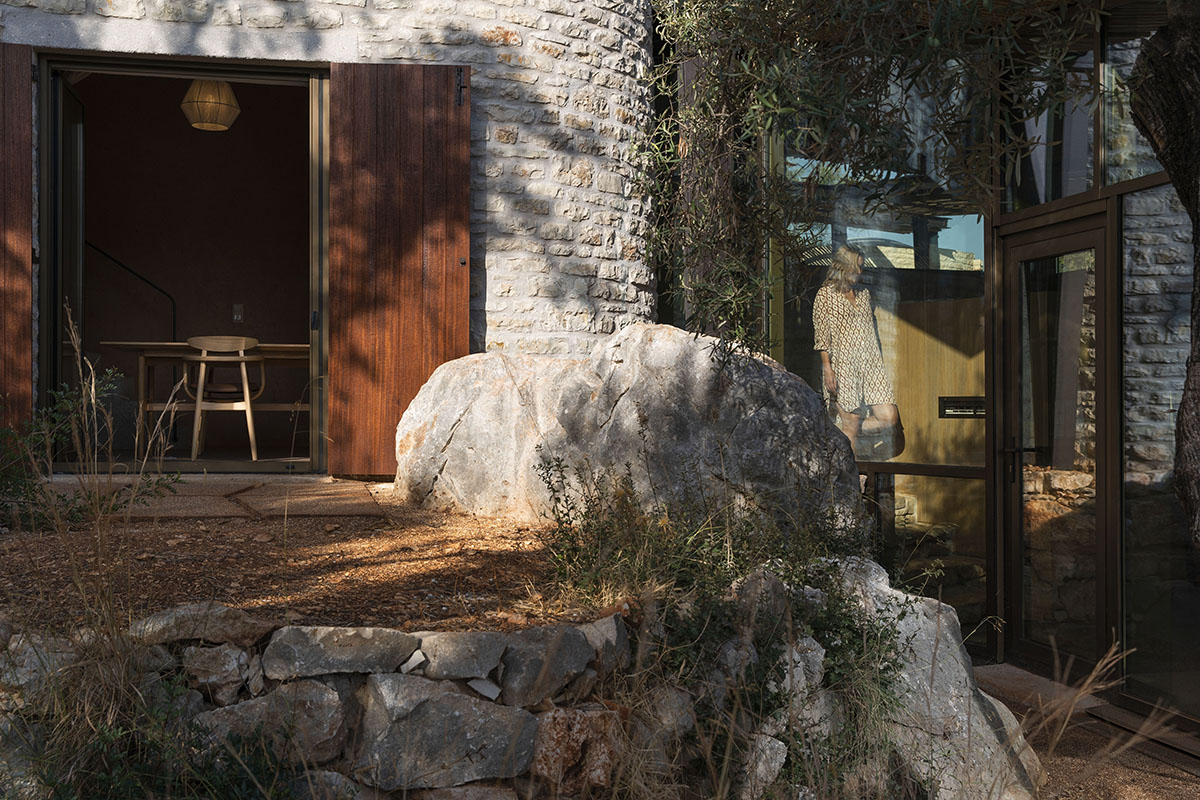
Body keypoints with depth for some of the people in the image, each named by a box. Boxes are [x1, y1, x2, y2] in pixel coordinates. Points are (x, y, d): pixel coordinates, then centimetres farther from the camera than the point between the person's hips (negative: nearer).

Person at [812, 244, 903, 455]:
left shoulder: (864, 293, 16)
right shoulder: (825, 295, -1)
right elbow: (821, 337, -6)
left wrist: (880, 362, 18)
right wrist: (827, 369, -13)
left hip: (871, 366, 6)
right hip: (844, 367, -6)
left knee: (890, 418, -4)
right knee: (851, 426, -3)